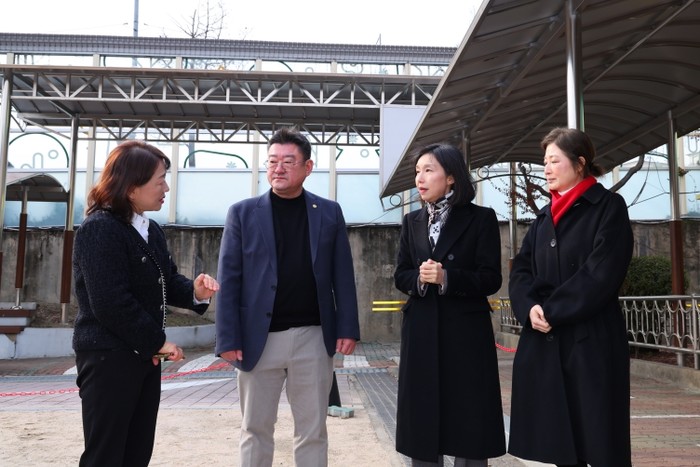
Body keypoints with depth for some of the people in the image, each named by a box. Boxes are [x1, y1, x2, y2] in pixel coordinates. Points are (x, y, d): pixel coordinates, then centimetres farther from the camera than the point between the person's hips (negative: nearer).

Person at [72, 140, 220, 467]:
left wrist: (194, 291, -7)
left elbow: (166, 280, 15)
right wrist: (158, 342, -16)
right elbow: (110, 303, -24)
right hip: (108, 357, -9)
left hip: (144, 354, 9)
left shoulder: (151, 230, 11)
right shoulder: (99, 229, -17)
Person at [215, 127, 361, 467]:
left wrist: (347, 328, -3)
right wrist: (228, 338, -8)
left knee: (312, 432, 12)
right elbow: (229, 279, -2)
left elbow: (342, 276, 4)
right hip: (259, 338, 0)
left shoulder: (329, 213, 5)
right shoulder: (243, 213, 2)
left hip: (313, 338, 1)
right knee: (255, 430, 12)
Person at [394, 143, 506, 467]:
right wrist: (419, 277, -14)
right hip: (421, 331, 4)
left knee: (469, 417, 3)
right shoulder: (412, 221, 10)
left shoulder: (481, 218, -3)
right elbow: (400, 276, 8)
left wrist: (446, 277, -21)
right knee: (422, 416, 8)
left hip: (466, 331, -3)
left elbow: (490, 279, -8)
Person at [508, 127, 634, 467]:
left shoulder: (609, 207, -2)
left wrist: (552, 310, -14)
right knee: (559, 439, 11)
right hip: (544, 341, 6)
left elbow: (602, 273, -13)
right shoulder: (544, 216, 16)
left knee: (599, 439, 2)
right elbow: (521, 268, 7)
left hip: (592, 339, -6)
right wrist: (530, 307, -12)